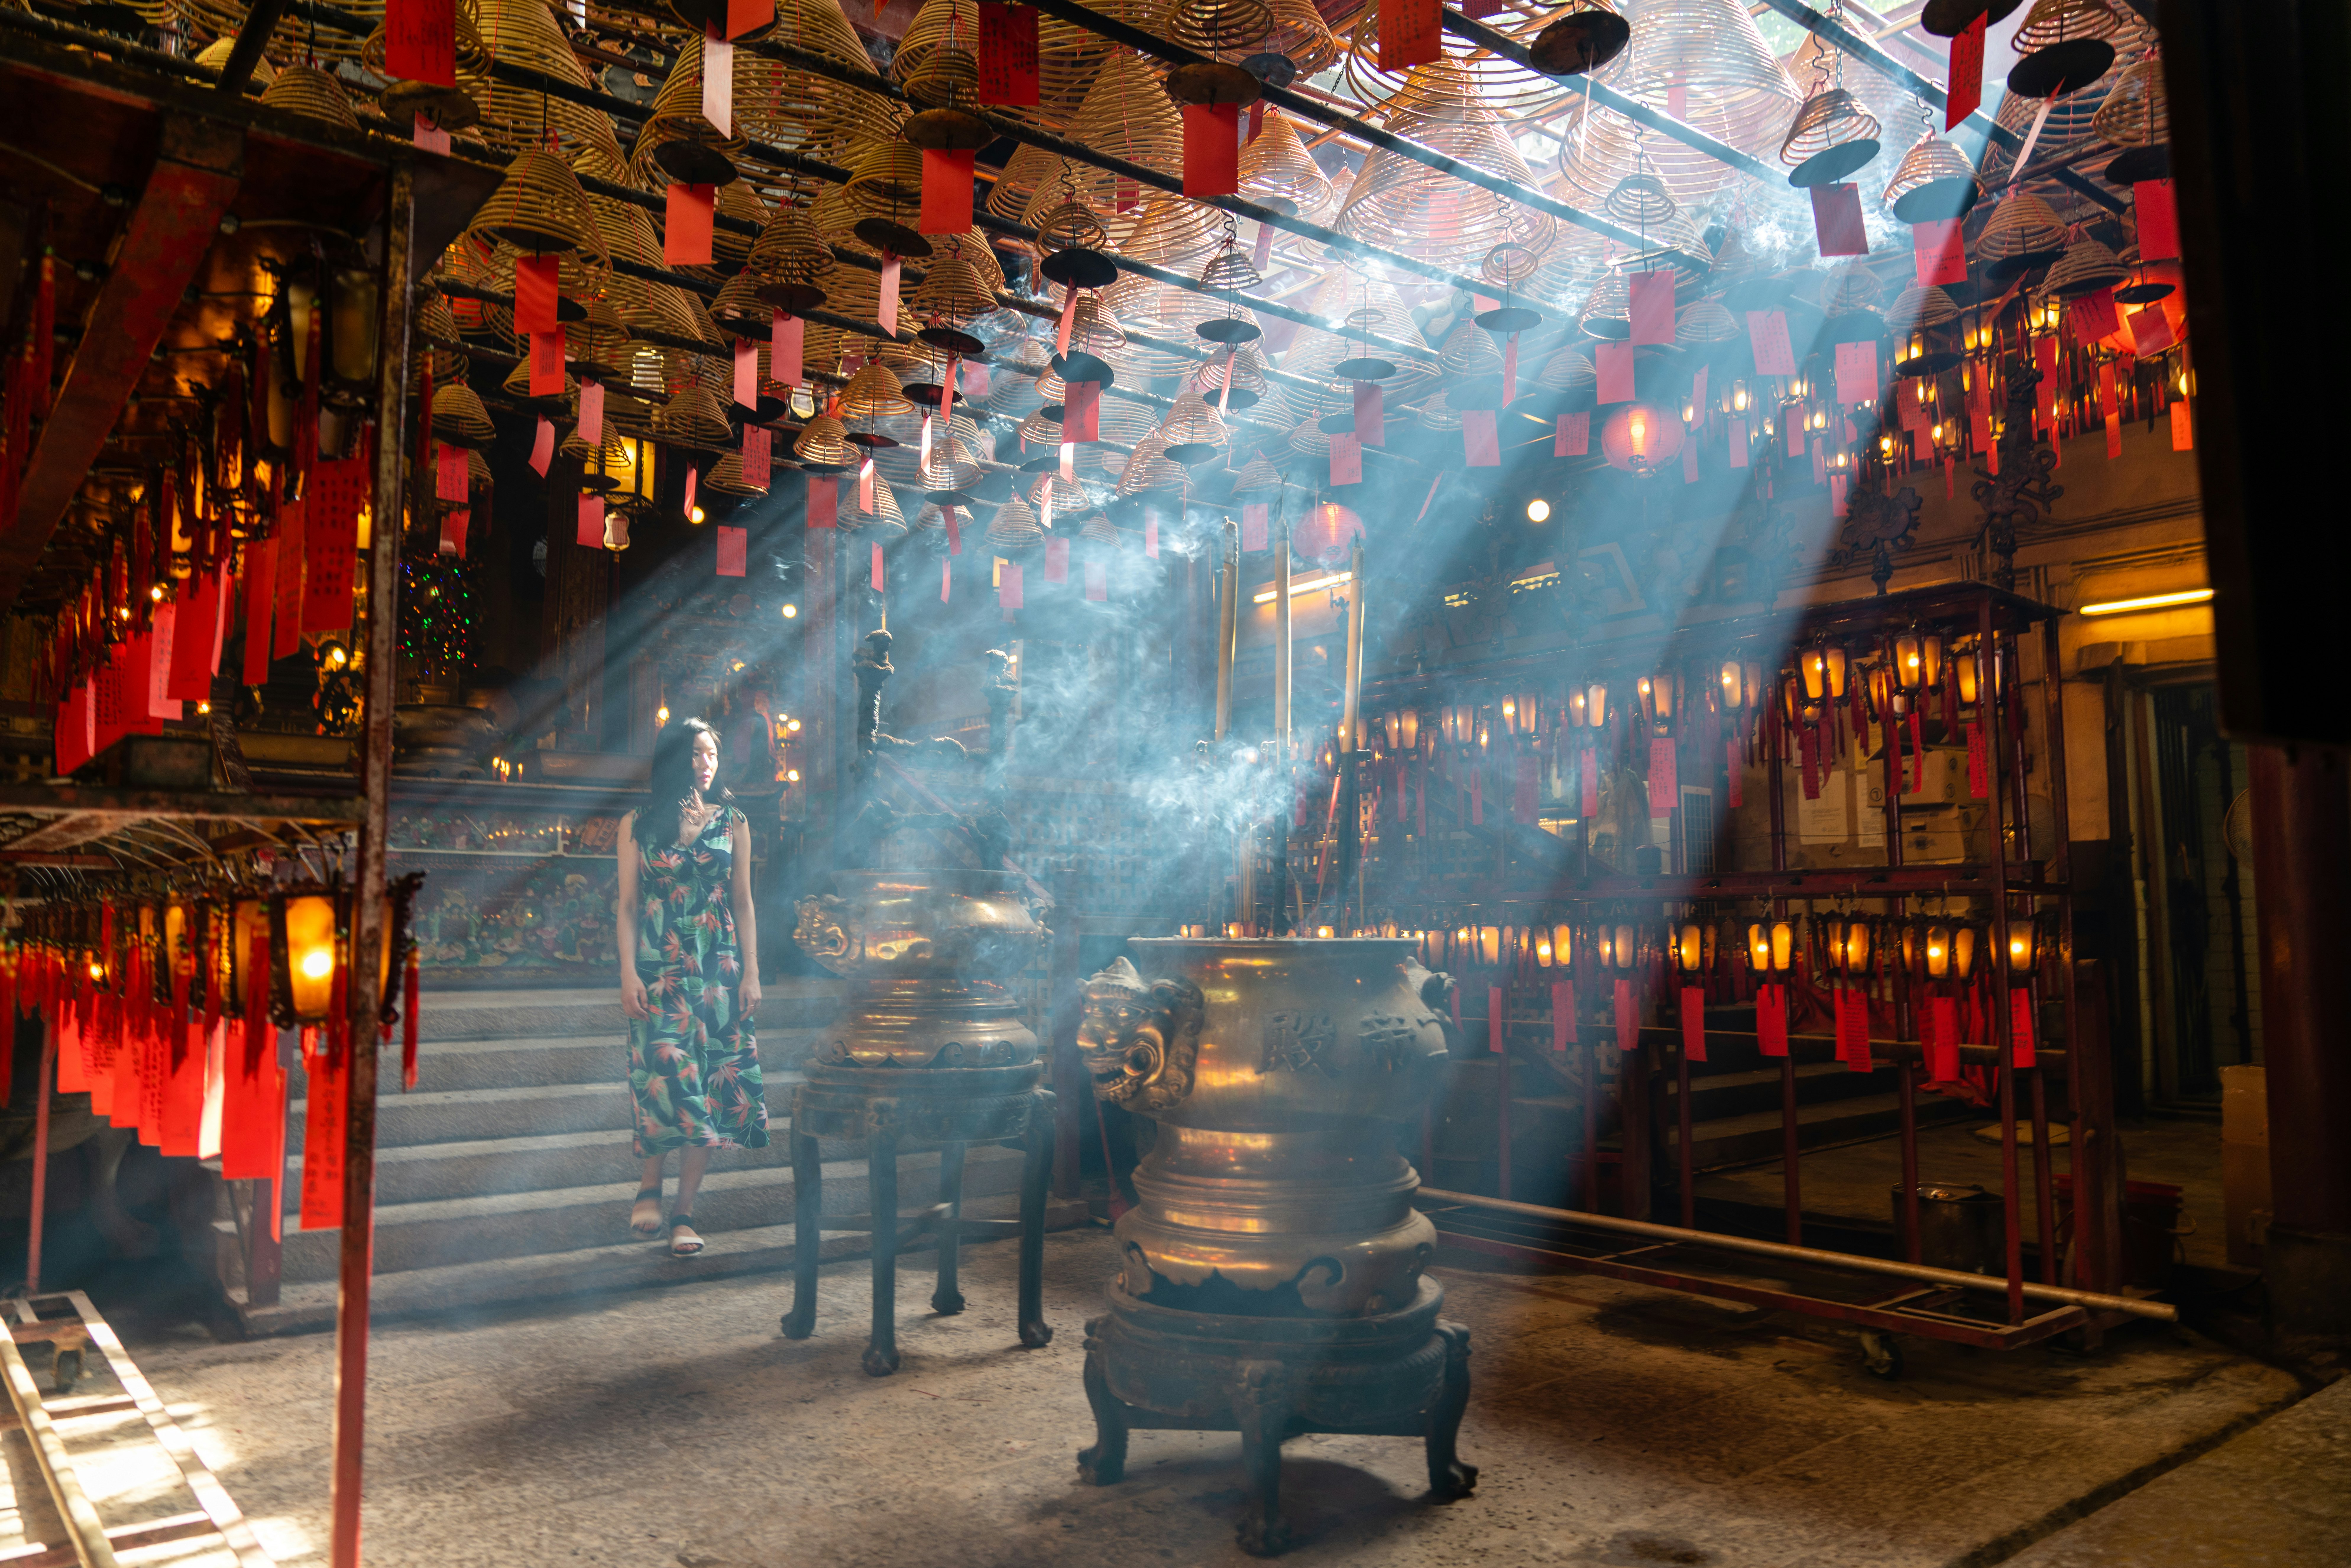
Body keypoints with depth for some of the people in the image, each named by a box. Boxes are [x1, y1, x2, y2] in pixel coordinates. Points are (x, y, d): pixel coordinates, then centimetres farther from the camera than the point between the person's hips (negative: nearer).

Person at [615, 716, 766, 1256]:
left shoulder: (732, 822, 8)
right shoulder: (638, 824, 6)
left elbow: (743, 903, 8)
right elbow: (628, 906, 4)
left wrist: (751, 973, 2)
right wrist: (629, 973, -6)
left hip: (719, 967, 2)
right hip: (659, 968, -1)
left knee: (709, 1088, -2)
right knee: (669, 1075, -13)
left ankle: (684, 1214, 7)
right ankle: (651, 1185, 13)